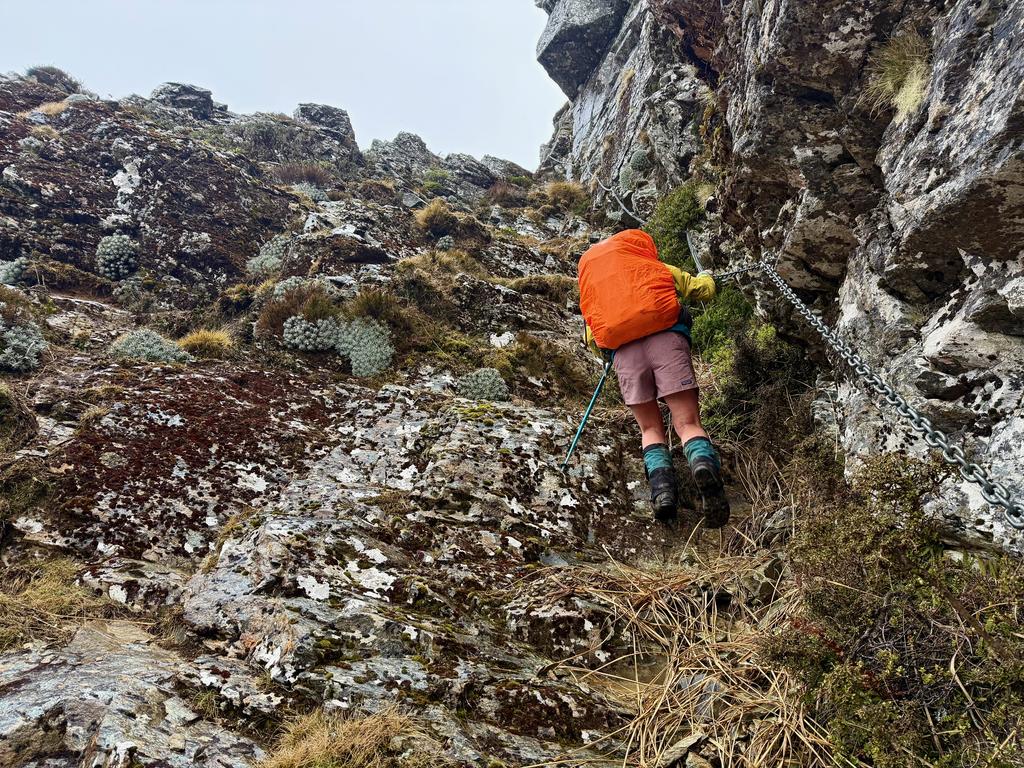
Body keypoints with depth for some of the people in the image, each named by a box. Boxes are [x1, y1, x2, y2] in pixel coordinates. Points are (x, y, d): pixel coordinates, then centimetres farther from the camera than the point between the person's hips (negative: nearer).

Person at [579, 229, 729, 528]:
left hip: (623, 351, 2)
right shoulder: (660, 268, 27)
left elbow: (592, 338, 32)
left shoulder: (589, 283, 32)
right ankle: (705, 467, -38)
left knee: (651, 429, 13)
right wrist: (706, 276, 54)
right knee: (688, 423, -6)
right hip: (666, 338, -1)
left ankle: (661, 485, -14)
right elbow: (704, 290, 30)